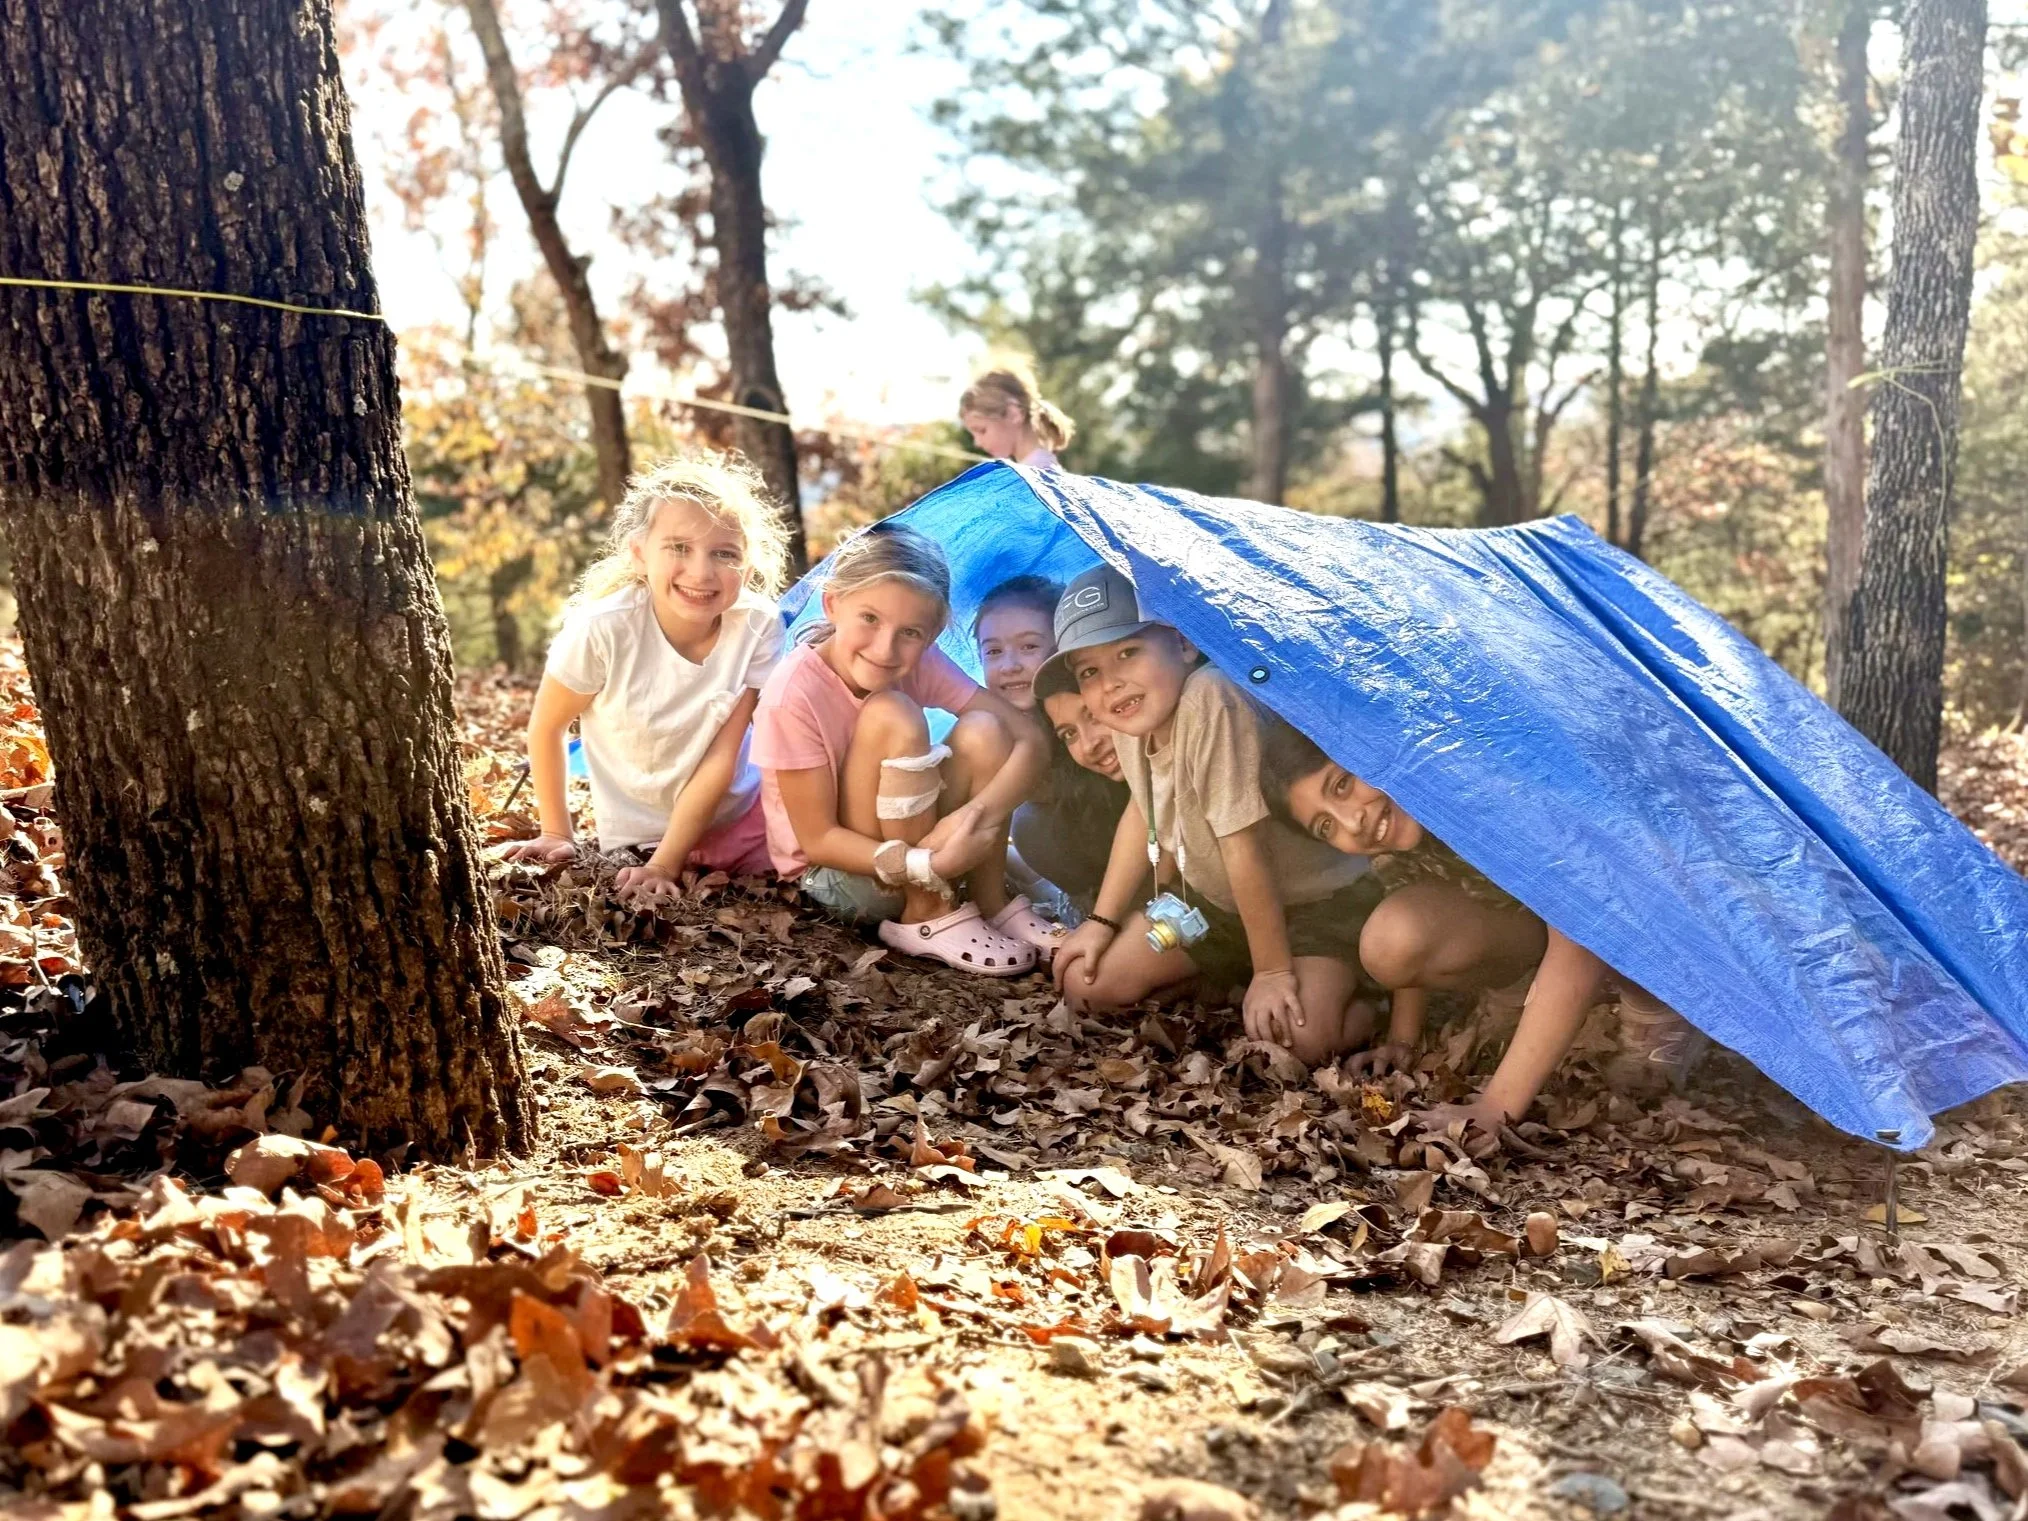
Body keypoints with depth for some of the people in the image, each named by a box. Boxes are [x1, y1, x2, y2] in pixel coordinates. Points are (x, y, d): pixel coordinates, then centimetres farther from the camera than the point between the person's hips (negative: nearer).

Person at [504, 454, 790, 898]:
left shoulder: (757, 626, -18)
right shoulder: (603, 628, -23)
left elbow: (720, 758, -15)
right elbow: (546, 727, -6)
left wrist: (664, 865, -18)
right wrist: (558, 834, 1)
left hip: (739, 814, 2)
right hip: (643, 837, -2)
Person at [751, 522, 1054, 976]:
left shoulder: (921, 662, -13)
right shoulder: (793, 695, -26)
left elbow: (1028, 738, -16)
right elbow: (818, 839, -22)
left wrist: (976, 814, -35)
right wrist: (924, 866, -38)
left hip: (915, 842, 5)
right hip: (834, 874, -5)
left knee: (983, 730, -19)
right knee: (891, 717, -28)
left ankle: (991, 903, -9)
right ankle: (927, 917, -18)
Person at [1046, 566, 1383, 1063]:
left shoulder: (1209, 703, -35)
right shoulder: (1131, 717, -11)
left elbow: (1244, 847, -30)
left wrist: (1272, 971, -23)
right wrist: (1102, 920, 10)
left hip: (1318, 899, -7)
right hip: (1213, 898, 8)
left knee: (1297, 1036, -29)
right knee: (1086, 982, 1)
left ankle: (1367, 1002, 5)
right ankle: (1228, 976, 21)